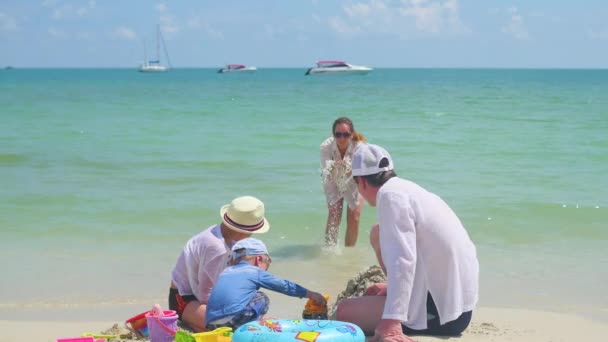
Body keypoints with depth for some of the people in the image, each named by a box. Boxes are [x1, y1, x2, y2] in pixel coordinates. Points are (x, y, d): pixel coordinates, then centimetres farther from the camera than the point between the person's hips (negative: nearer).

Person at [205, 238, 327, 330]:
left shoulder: (225, 272, 25)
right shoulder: (255, 272, 10)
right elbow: (285, 286, 19)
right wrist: (310, 294, 31)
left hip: (212, 324, 6)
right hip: (234, 322, -6)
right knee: (262, 298, 14)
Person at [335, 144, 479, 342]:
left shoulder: (390, 194, -16)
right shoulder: (407, 189, 13)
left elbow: (403, 261, -28)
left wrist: (390, 323, -34)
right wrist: (393, 288, 46)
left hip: (441, 311, -9)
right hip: (453, 298, 9)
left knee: (344, 312, -9)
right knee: (379, 234, 20)